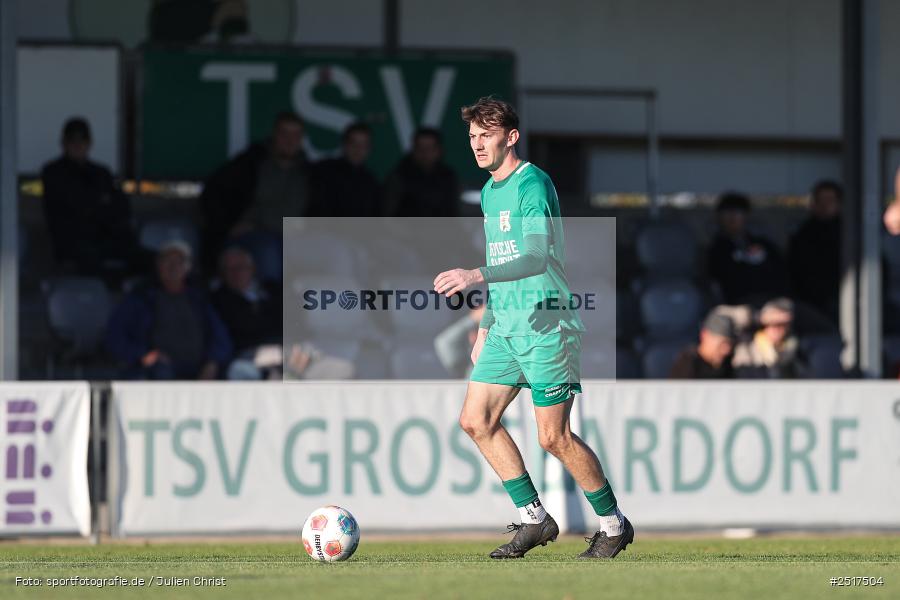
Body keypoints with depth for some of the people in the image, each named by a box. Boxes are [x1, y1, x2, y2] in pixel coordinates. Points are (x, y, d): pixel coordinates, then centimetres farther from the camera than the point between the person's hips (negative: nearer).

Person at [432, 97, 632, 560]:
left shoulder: (532, 184, -13)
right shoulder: (490, 191, 16)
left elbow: (536, 259, -26)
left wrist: (477, 277, -37)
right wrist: (486, 326, 24)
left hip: (545, 326, -9)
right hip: (506, 327, 9)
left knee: (553, 436, -7)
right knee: (475, 420, 2)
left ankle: (613, 524, 9)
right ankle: (534, 520, 11)